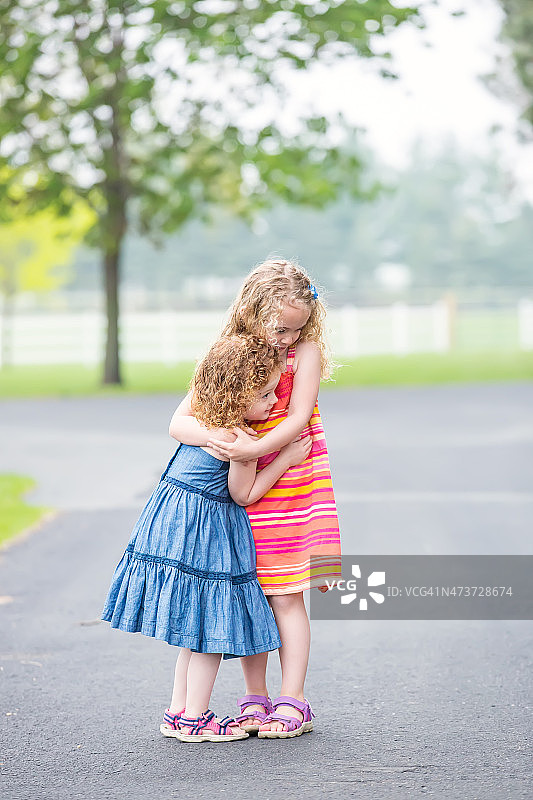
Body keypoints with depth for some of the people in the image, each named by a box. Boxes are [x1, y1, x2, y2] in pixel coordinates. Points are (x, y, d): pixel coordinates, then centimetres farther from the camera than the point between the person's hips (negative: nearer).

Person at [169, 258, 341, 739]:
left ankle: (292, 703, 2)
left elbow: (297, 419, -14)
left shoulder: (306, 352, -6)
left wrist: (252, 449, -27)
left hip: (291, 487, -3)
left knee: (285, 596, -4)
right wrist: (215, 438, -27)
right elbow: (179, 423, -6)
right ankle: (255, 700, 15)